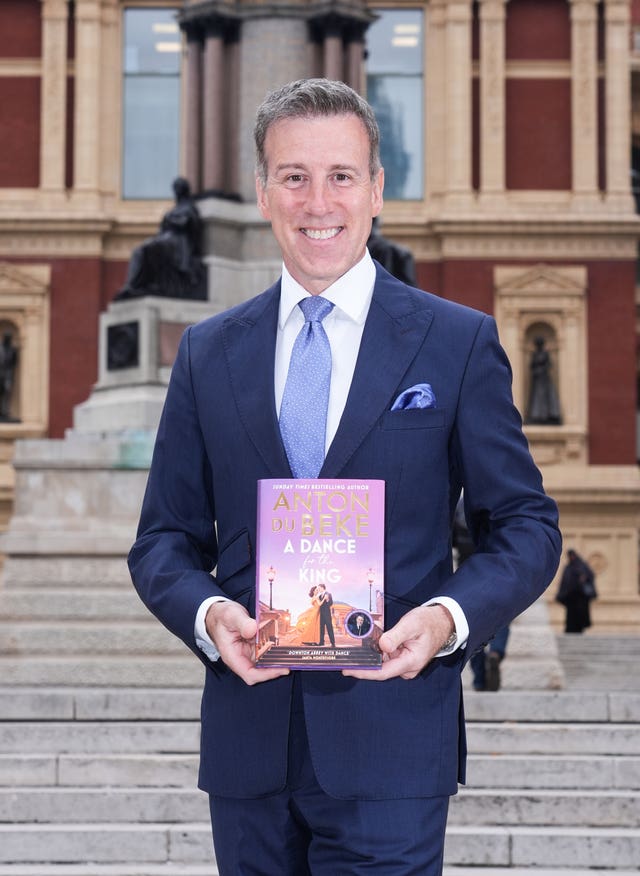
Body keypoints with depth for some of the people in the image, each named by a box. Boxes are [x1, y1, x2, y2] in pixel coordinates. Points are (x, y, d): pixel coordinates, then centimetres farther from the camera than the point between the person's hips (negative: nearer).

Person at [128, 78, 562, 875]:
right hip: (247, 744, 3)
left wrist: (449, 617, -15)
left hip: (390, 748, -3)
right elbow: (164, 538, 11)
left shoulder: (459, 343, 2)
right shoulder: (208, 353, 10)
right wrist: (206, 613, -10)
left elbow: (526, 526, 3)